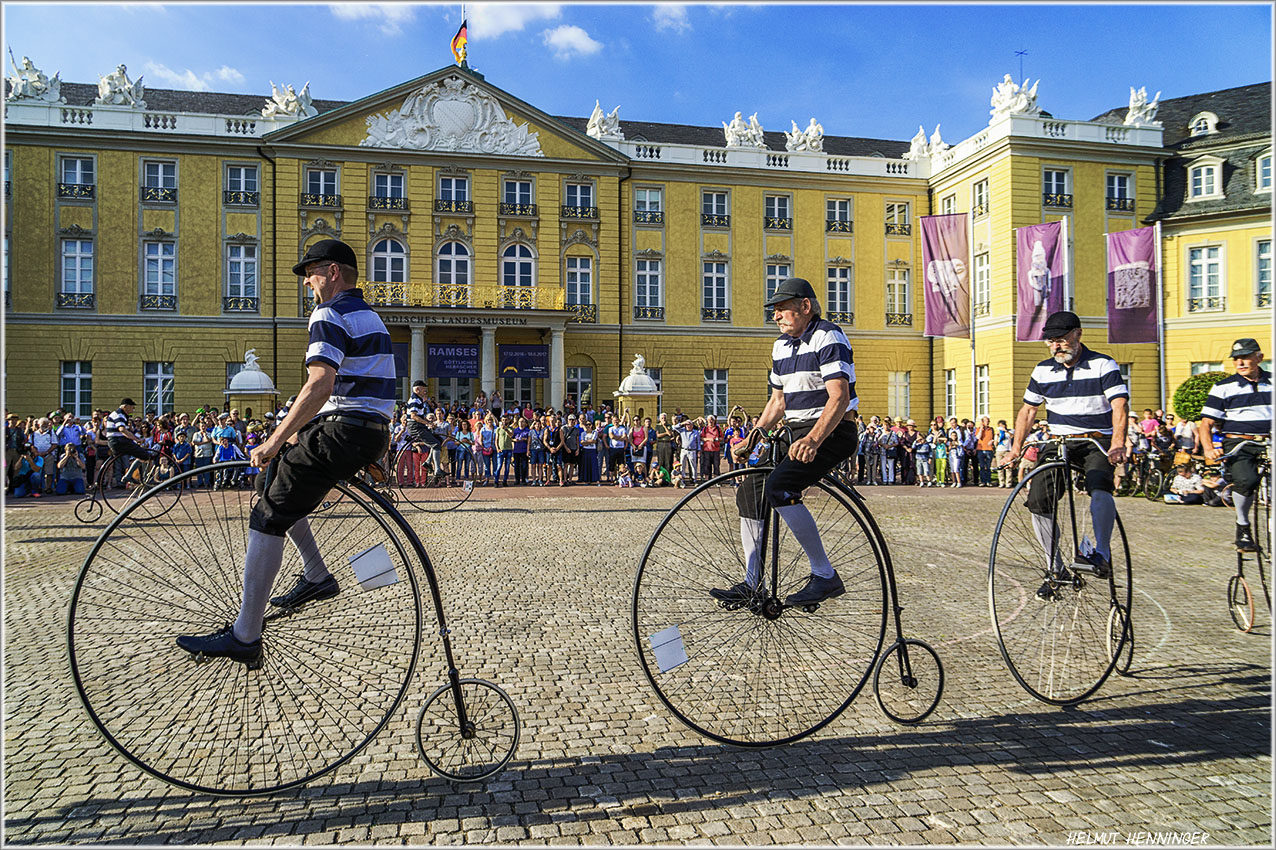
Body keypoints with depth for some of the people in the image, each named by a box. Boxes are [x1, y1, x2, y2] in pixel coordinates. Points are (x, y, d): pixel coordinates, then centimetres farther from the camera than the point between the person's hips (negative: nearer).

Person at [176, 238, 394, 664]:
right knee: (272, 476, 24)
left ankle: (244, 637, -6)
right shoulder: (368, 315, 23)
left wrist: (276, 441, -21)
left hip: (344, 430, -10)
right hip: (374, 432, 10)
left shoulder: (330, 315, -9)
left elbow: (319, 386, -23)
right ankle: (317, 576, 21)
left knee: (268, 517, -7)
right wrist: (298, 434, 28)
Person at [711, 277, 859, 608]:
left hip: (833, 432, -9)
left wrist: (813, 439, -38)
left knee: (778, 486, -29)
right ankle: (752, 583, 13)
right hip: (799, 433, 9)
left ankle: (825, 576, -19)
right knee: (748, 492, 4)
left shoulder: (828, 338, -13)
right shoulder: (781, 345, 14)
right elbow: (778, 401, 21)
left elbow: (839, 398, -24)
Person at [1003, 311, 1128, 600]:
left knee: (1099, 485, -35)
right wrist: (1016, 448, 2)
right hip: (1058, 443, 4)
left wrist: (1118, 443, -33)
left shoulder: (1103, 365, -5)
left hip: (1097, 443, -3)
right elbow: (1027, 410, 13)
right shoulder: (1043, 370, 7)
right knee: (1037, 500, -12)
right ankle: (1056, 569, 1)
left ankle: (1102, 554, -31)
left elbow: (1119, 405, -16)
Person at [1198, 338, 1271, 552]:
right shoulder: (1223, 388, 7)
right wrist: (1209, 449, -13)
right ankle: (1243, 526, -4)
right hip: (1238, 444, -2)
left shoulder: (1271, 382, 13)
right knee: (1246, 481, -28)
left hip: (1268, 443, 2)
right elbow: (1205, 423, 4)